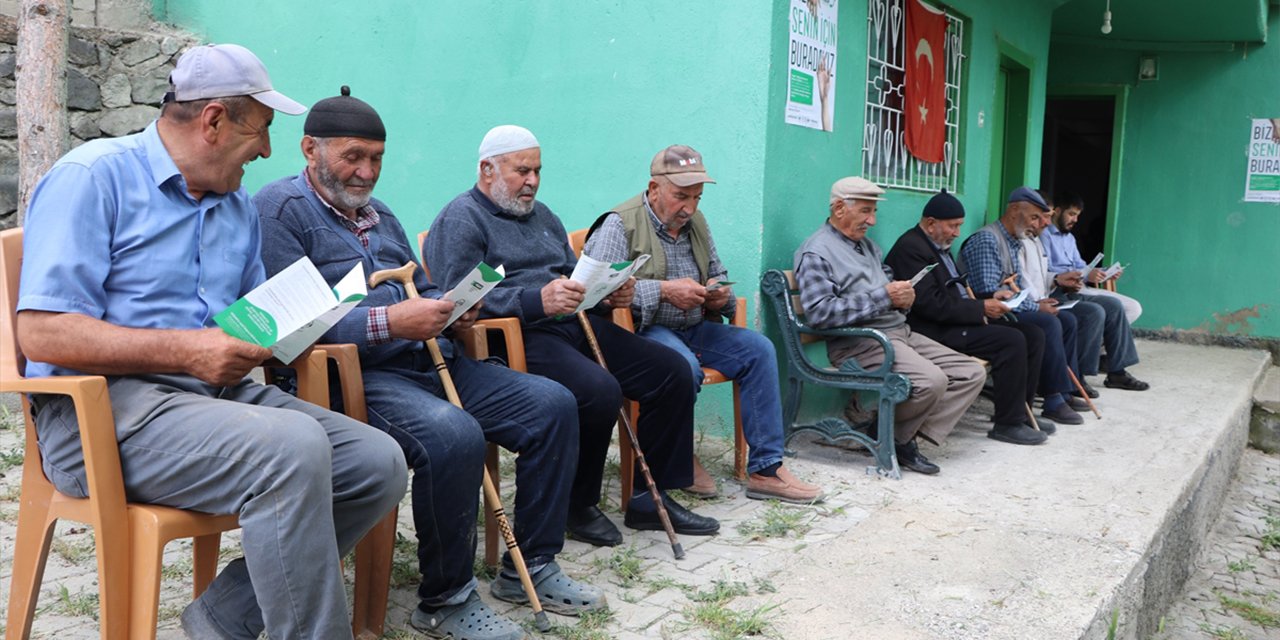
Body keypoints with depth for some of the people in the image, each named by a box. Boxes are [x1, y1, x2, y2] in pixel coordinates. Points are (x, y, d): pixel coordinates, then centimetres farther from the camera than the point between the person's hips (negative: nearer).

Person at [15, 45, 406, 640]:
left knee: (379, 461, -10)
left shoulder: (238, 206, 18)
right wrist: (186, 351, -20)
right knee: (294, 447, -33)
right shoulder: (92, 177, -6)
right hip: (102, 410, -8)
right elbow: (42, 334, -14)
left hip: (218, 391, 8)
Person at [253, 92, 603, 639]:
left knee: (553, 405, -2)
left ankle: (530, 566, 9)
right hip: (353, 373, -9)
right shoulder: (281, 208, -4)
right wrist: (389, 323, -23)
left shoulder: (379, 215, 25)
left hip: (429, 361, 9)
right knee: (454, 435, -36)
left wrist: (450, 312, 4)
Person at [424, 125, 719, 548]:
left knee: (673, 371, -3)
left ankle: (651, 498, 5)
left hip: (577, 325, 9)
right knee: (599, 391, -33)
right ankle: (579, 506, -8)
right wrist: (537, 301, -27)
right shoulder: (460, 220, -2)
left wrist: (610, 294, 6)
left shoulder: (541, 215, 26)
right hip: (520, 337, -9)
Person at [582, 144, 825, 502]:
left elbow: (718, 274, 27)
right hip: (647, 330, -7)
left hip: (694, 328, 8)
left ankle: (765, 469, -9)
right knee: (686, 367, -36)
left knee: (759, 349, -11)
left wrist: (720, 293, 1)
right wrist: (663, 291, -24)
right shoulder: (621, 224, -8)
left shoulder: (696, 222, 16)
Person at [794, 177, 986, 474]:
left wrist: (902, 297, 1)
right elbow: (819, 313, -20)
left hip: (900, 331, 10)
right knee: (931, 381, -29)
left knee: (971, 372, -1)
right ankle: (895, 438, -3)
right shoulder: (816, 252, -7)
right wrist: (882, 297, -19)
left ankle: (911, 437, -7)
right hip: (859, 341, -10)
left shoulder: (867, 245, 23)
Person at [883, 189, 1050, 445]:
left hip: (959, 320, 10)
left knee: (1033, 335, 3)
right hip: (936, 331, -10)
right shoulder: (910, 248, -14)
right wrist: (981, 308, -18)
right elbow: (931, 304, -22)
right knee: (1012, 341, -23)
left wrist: (990, 298, 5)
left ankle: (1019, 412, 10)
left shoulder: (939, 246, 18)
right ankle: (1007, 424, -12)